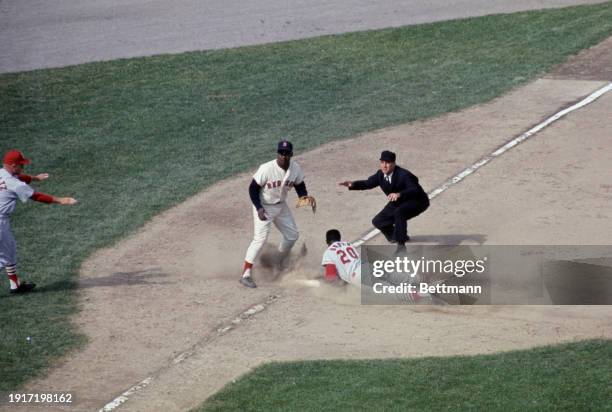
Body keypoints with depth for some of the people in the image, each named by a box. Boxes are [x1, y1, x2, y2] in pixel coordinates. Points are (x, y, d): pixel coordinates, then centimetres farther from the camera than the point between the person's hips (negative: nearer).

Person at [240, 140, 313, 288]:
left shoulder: (296, 169, -13)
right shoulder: (266, 169, -28)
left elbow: (300, 186, 2)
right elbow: (253, 188, -19)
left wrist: (305, 197, -19)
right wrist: (259, 208, -28)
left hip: (281, 205, 6)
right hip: (264, 206, -6)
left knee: (292, 234, 16)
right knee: (260, 238, -18)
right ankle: (245, 275, -17)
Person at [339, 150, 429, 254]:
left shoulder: (404, 175, -31)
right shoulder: (381, 174, -10)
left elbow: (415, 190, -43)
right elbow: (368, 183, 2)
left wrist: (400, 194, -61)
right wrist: (353, 184, -17)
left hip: (417, 201, -8)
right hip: (397, 203, 8)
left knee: (399, 212, -38)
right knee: (378, 222, 0)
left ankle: (401, 245, -31)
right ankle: (397, 235, 28)